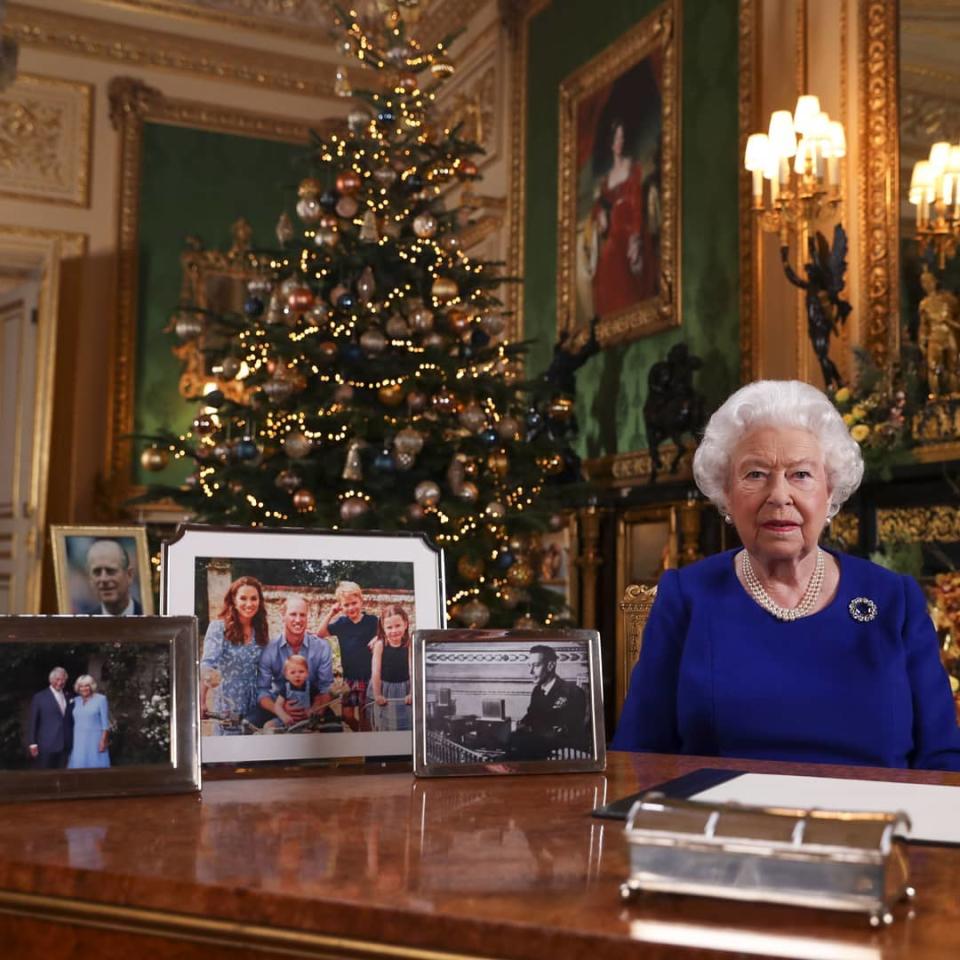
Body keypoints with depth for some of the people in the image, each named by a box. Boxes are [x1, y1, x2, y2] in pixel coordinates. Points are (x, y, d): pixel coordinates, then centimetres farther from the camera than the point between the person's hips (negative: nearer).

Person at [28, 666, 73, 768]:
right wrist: (33, 744, -6)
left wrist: (71, 742, 9)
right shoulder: (39, 697, 2)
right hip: (47, 745, -4)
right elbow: (33, 722, 0)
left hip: (65, 745, 4)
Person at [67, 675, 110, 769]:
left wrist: (103, 740, -11)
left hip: (95, 740, -4)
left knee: (96, 767, -3)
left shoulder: (100, 699, -2)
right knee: (78, 767, 0)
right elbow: (72, 722, 13)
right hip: (78, 741, 4)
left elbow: (105, 722, -5)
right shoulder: (75, 701, 10)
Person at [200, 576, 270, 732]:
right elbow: (207, 665, -20)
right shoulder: (219, 627, -8)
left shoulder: (261, 631, 7)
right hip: (227, 707, -4)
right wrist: (201, 702, -34)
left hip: (255, 708, 4)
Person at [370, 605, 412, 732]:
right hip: (384, 688, -1)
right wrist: (377, 695, -9)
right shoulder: (380, 645, -12)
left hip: (403, 689, 1)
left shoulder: (409, 645, -10)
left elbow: (412, 670, -10)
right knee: (384, 726, 9)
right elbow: (376, 671, -10)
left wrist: (412, 693, -12)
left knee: (406, 723, 8)